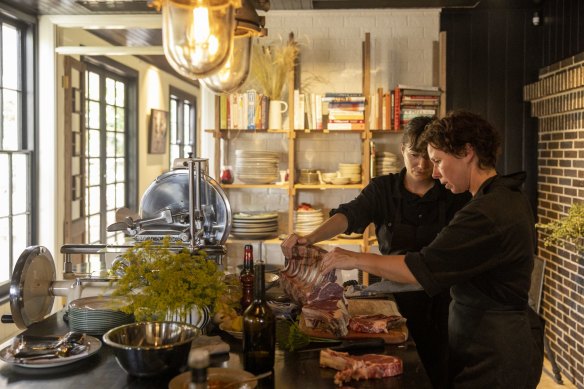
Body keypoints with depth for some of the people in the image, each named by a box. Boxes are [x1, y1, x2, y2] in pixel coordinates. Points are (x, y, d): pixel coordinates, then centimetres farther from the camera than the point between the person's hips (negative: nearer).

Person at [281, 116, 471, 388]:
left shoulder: (455, 193, -2)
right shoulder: (383, 189, -2)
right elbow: (349, 215, -17)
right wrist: (310, 238, -36)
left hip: (443, 299, 0)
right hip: (398, 298, 1)